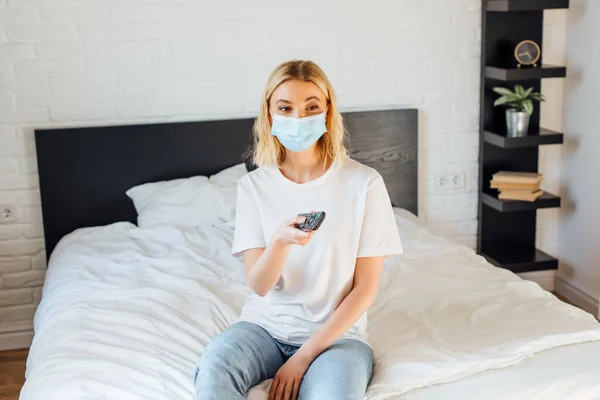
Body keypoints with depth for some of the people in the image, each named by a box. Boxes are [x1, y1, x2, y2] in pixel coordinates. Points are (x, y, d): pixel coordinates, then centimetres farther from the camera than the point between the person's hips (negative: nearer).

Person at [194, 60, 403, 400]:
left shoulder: (364, 183, -9)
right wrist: (280, 240, -28)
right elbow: (259, 285, -6)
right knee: (212, 372, -28)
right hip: (266, 324, 2)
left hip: (336, 332, -2)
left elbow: (366, 287, -7)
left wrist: (304, 355, -12)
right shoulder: (254, 186, -1)